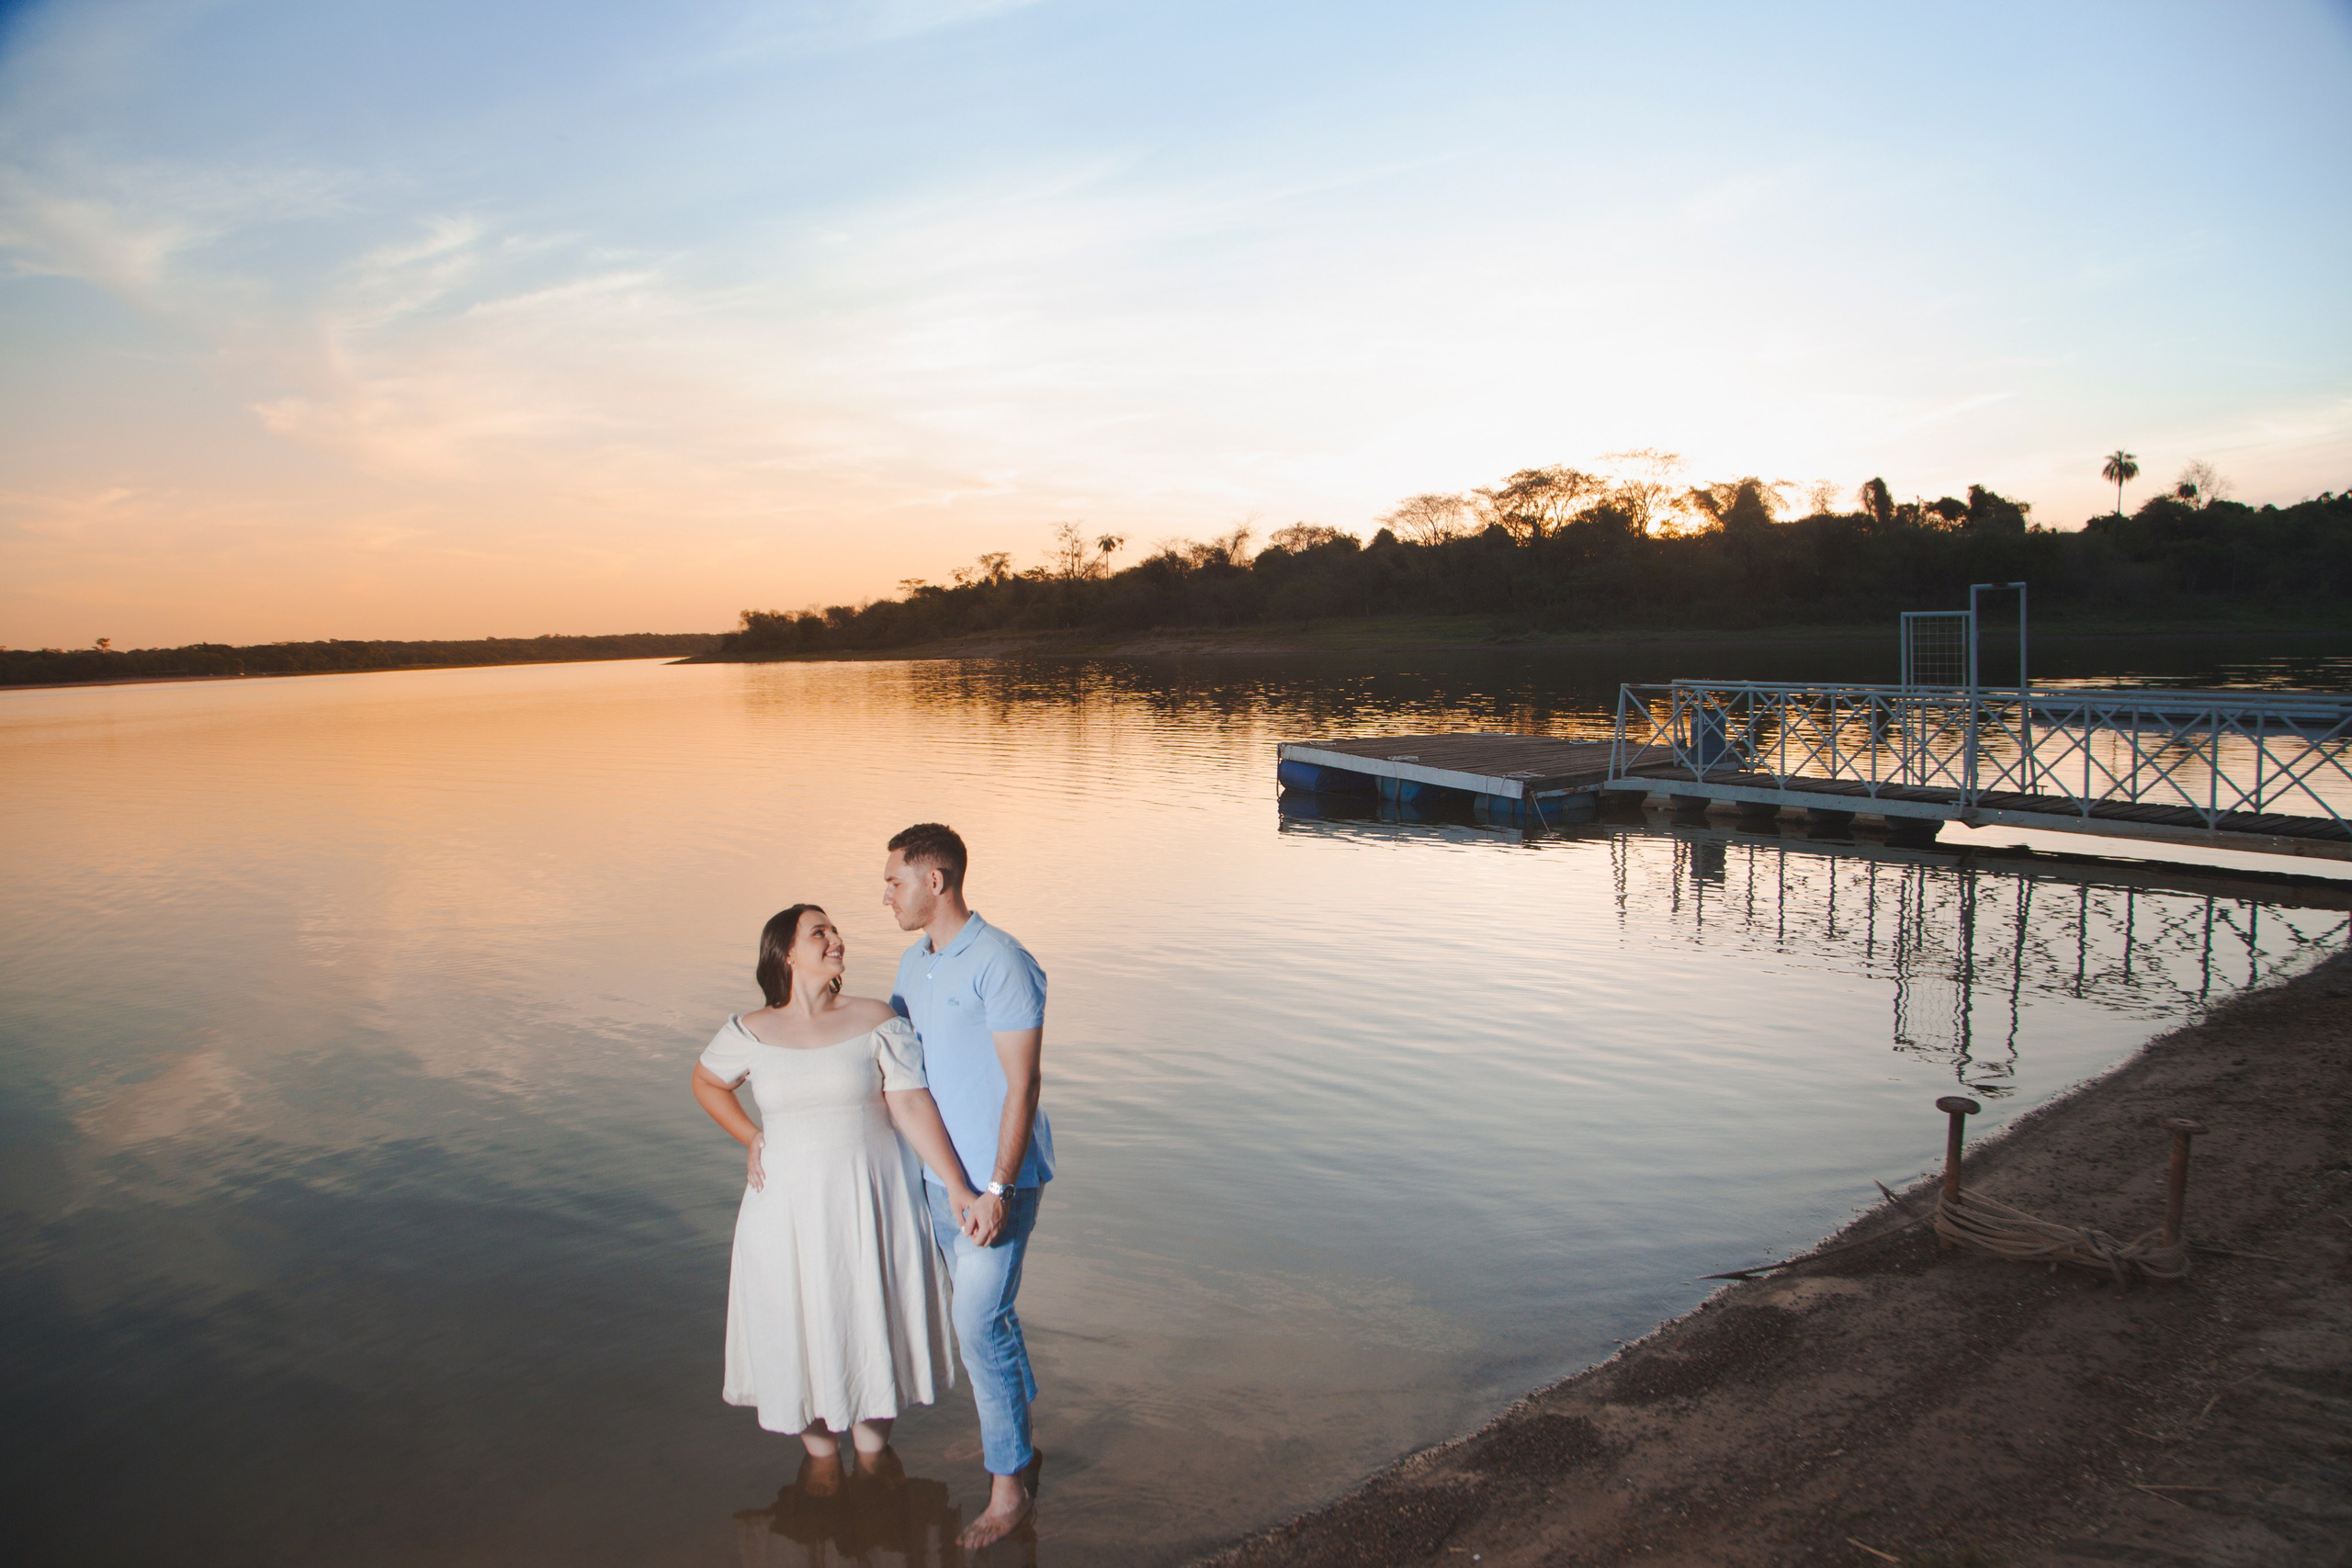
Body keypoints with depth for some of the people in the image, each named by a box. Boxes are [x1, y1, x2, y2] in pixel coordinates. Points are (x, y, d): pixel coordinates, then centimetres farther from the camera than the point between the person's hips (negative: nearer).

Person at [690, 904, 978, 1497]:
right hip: (790, 1200, 1)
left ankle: (872, 1441, 34)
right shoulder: (752, 1033, -2)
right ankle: (819, 1449, 35)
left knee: (873, 1314, 10)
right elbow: (705, 1081, 18)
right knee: (800, 1323, 11)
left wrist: (957, 1186, -20)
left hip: (871, 1197, -1)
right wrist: (751, 1140, 7)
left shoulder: (876, 1021, -7)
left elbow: (910, 1103, -13)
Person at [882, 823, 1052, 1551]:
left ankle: (1009, 1480, 9)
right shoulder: (913, 964, 8)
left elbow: (1022, 1085, -20)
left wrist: (997, 1190, -23)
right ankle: (1014, 1438, 36)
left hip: (996, 1180, -8)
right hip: (939, 1175, 8)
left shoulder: (1002, 963, -18)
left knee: (980, 1324, -6)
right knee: (983, 1313, 19)